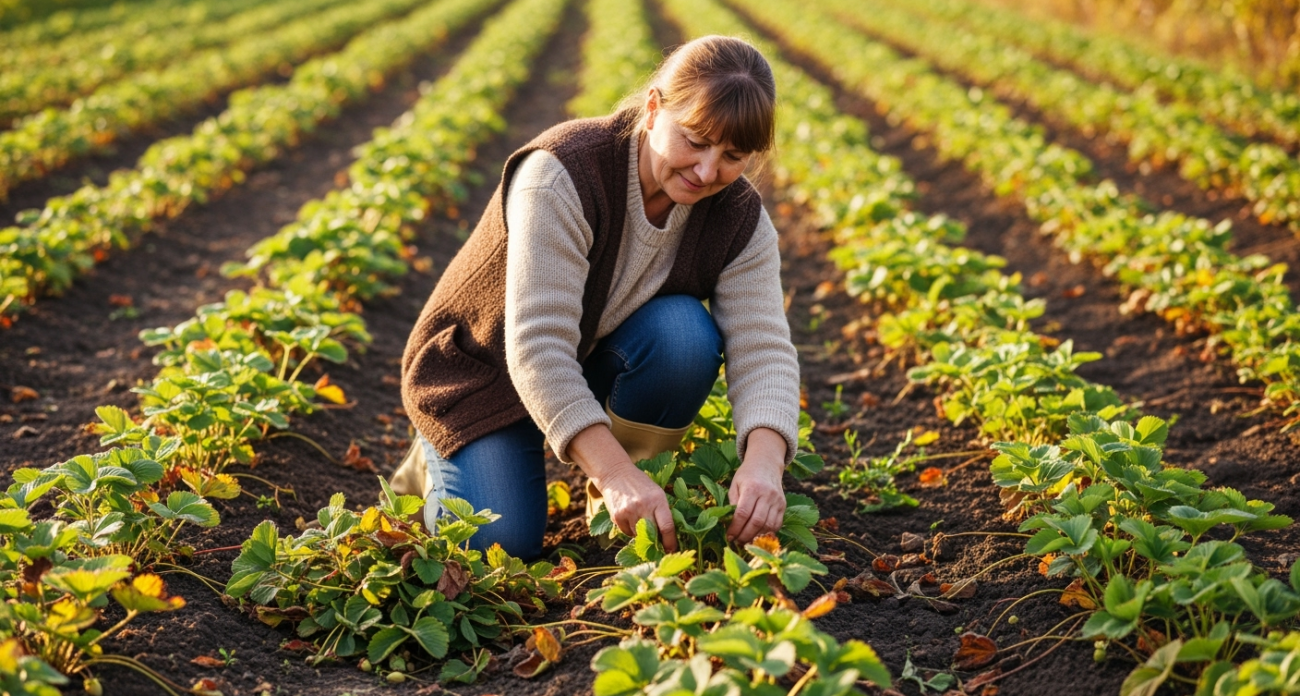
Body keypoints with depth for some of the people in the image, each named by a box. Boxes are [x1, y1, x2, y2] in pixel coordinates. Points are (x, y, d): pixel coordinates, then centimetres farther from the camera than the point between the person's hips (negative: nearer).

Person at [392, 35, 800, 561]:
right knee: (499, 545, -21)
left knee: (686, 334, -28)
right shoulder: (564, 176, -32)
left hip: (596, 367, 4)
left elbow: (762, 349, -23)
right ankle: (443, 458, 14)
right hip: (483, 368, -4)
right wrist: (614, 472, -49)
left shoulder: (738, 219, -15)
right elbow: (537, 347, -38)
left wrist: (763, 462, -45)